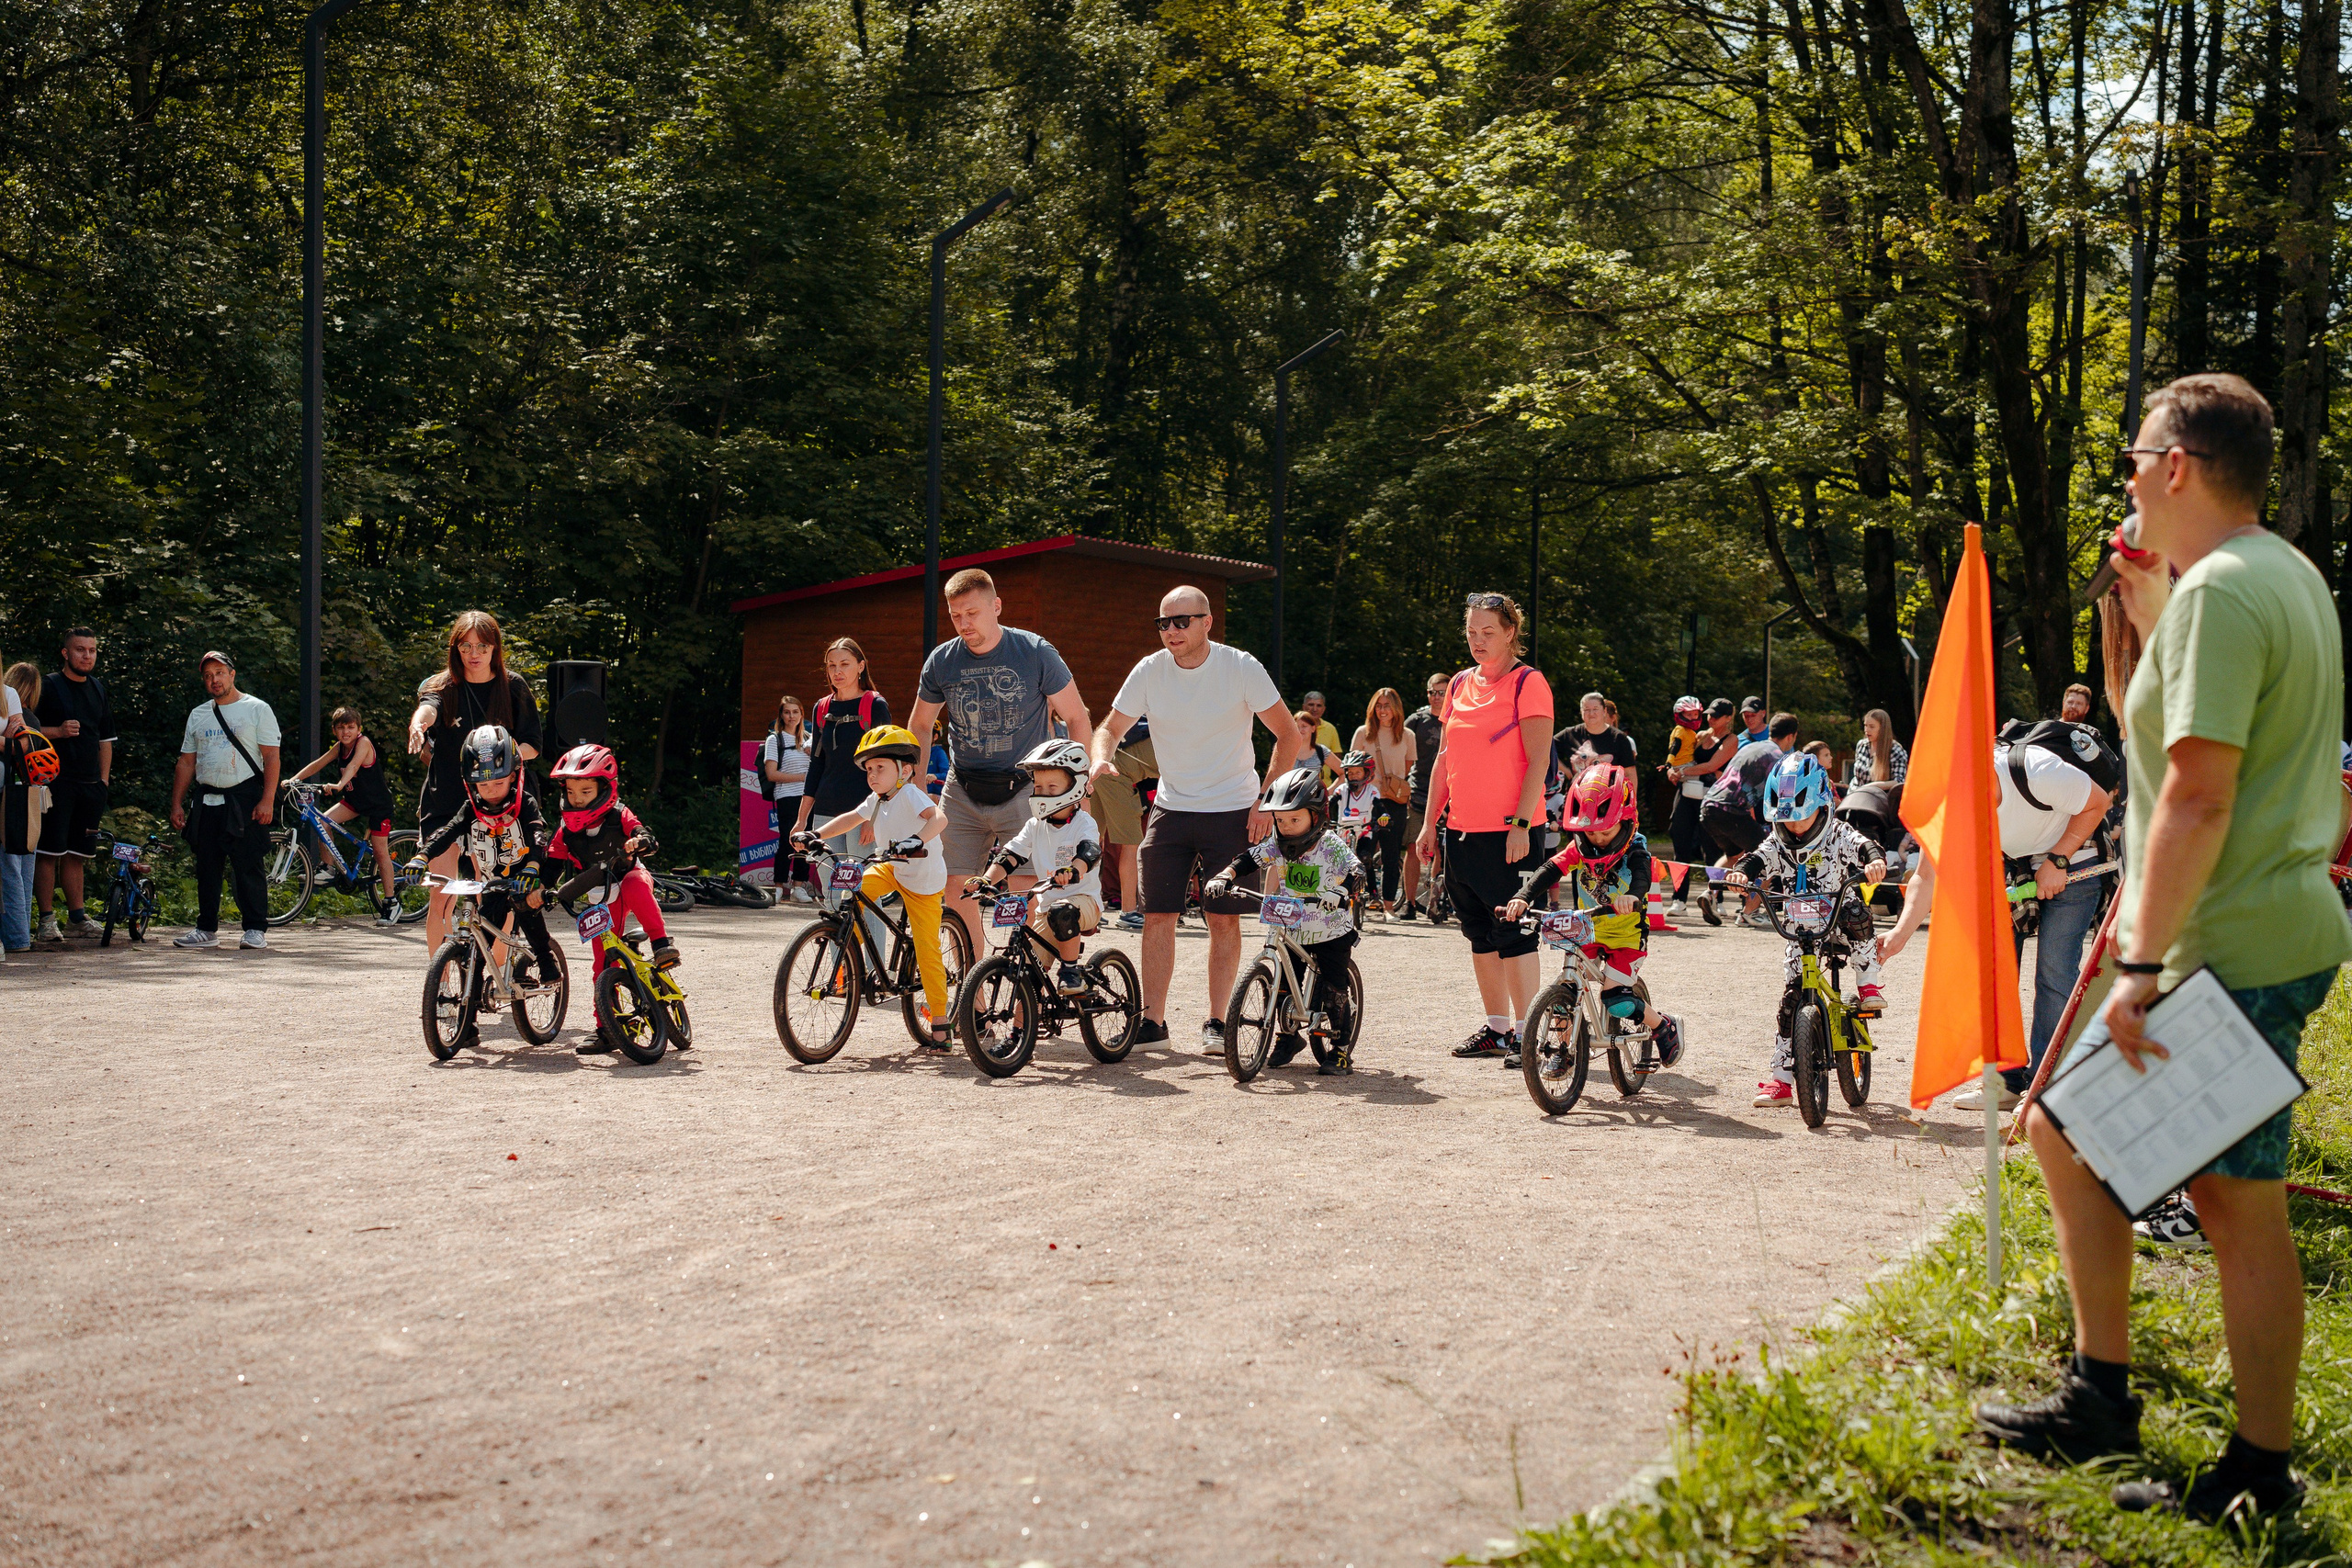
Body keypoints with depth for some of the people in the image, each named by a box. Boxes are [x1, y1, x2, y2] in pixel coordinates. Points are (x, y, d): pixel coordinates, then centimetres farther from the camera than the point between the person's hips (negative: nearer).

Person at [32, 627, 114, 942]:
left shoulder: (98, 689, 17)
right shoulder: (48, 686, -1)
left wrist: (104, 780, 15)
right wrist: (58, 731, -18)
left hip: (90, 786, 5)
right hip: (56, 782, -5)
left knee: (76, 853, 10)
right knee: (49, 852, -7)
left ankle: (77, 917, 13)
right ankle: (46, 919, -5)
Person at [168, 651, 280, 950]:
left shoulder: (257, 709, 1)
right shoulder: (198, 715, 16)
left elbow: (271, 757, -5)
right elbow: (186, 762, 18)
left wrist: (267, 800, -14)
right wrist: (177, 804, 10)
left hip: (244, 799, -5)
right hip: (207, 799, 5)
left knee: (247, 866, -8)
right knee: (206, 867, 8)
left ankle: (256, 929, -3)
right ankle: (206, 929, 16)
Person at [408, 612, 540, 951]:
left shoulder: (514, 688, 7)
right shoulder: (442, 686, 2)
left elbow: (533, 744, 7)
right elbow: (429, 706, -22)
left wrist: (512, 753, -16)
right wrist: (418, 722, -46)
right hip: (445, 804, -1)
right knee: (442, 896, -6)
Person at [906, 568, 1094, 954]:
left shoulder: (1036, 653, -8)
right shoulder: (941, 661, 2)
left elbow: (1078, 720, 0)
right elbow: (919, 726, 17)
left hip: (1022, 792, -3)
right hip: (962, 793, 3)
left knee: (1024, 896, -9)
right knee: (957, 892, 0)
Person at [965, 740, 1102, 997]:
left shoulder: (1084, 824, -9)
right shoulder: (1035, 826, 7)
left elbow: (1090, 852, -30)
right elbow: (1010, 855, -3)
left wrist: (1071, 872, -53)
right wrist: (986, 880, -22)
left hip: (1084, 900, -5)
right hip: (1047, 906, 5)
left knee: (1063, 913, -38)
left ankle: (1071, 970, -19)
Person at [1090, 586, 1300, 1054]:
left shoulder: (1241, 668, -11)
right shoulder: (1149, 671, -5)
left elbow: (1289, 736, -4)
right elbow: (1110, 726, 5)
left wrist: (1265, 801, -10)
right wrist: (1101, 759, -18)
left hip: (1231, 812, -2)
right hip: (1170, 809, 2)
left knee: (1223, 919, -1)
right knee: (1157, 916, -1)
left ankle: (1215, 1021, 9)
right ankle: (1152, 1018, 8)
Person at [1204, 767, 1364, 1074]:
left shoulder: (1331, 845, -16)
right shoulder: (1277, 844, -4)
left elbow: (1356, 870, -28)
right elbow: (1248, 859, -9)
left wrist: (1341, 891, -48)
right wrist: (1223, 877, -27)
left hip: (1332, 933, -4)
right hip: (1292, 932, 4)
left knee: (1333, 992, -8)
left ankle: (1343, 1049, 10)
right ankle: (1288, 1037, 29)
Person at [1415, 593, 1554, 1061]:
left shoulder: (1528, 683, -5)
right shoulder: (1460, 685, 14)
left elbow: (1538, 760, -11)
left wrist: (1521, 824, -18)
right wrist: (1430, 822, 14)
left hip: (1507, 832, -7)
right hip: (1461, 830, 7)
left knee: (1513, 934, -7)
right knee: (1479, 934, 11)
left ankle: (1527, 1032, -2)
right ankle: (1496, 1028, 19)